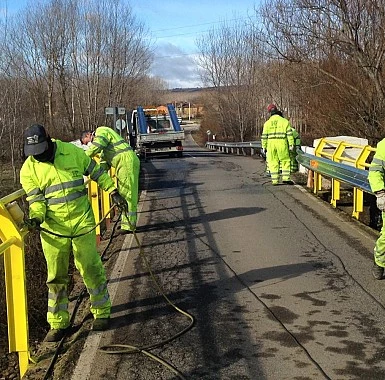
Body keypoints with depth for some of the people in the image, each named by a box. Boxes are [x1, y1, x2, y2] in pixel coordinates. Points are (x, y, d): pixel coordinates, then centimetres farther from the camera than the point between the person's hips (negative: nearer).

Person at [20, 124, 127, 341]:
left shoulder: (72, 152, -2)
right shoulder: (29, 169, -3)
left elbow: (96, 172, 10)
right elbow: (36, 199, -5)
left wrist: (113, 191, 6)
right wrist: (36, 217, -24)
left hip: (82, 222, 0)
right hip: (53, 228, 1)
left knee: (91, 269, 5)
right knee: (56, 276, 6)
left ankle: (102, 312, 24)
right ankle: (58, 323, 19)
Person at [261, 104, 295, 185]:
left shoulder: (267, 123, 6)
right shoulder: (284, 121, 3)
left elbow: (264, 136, 4)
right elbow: (289, 134, -1)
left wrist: (264, 147, 10)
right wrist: (291, 144, 1)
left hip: (271, 144, 2)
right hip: (282, 143, -1)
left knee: (273, 162, 6)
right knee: (285, 161, 9)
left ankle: (275, 180, 4)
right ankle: (285, 178, 2)